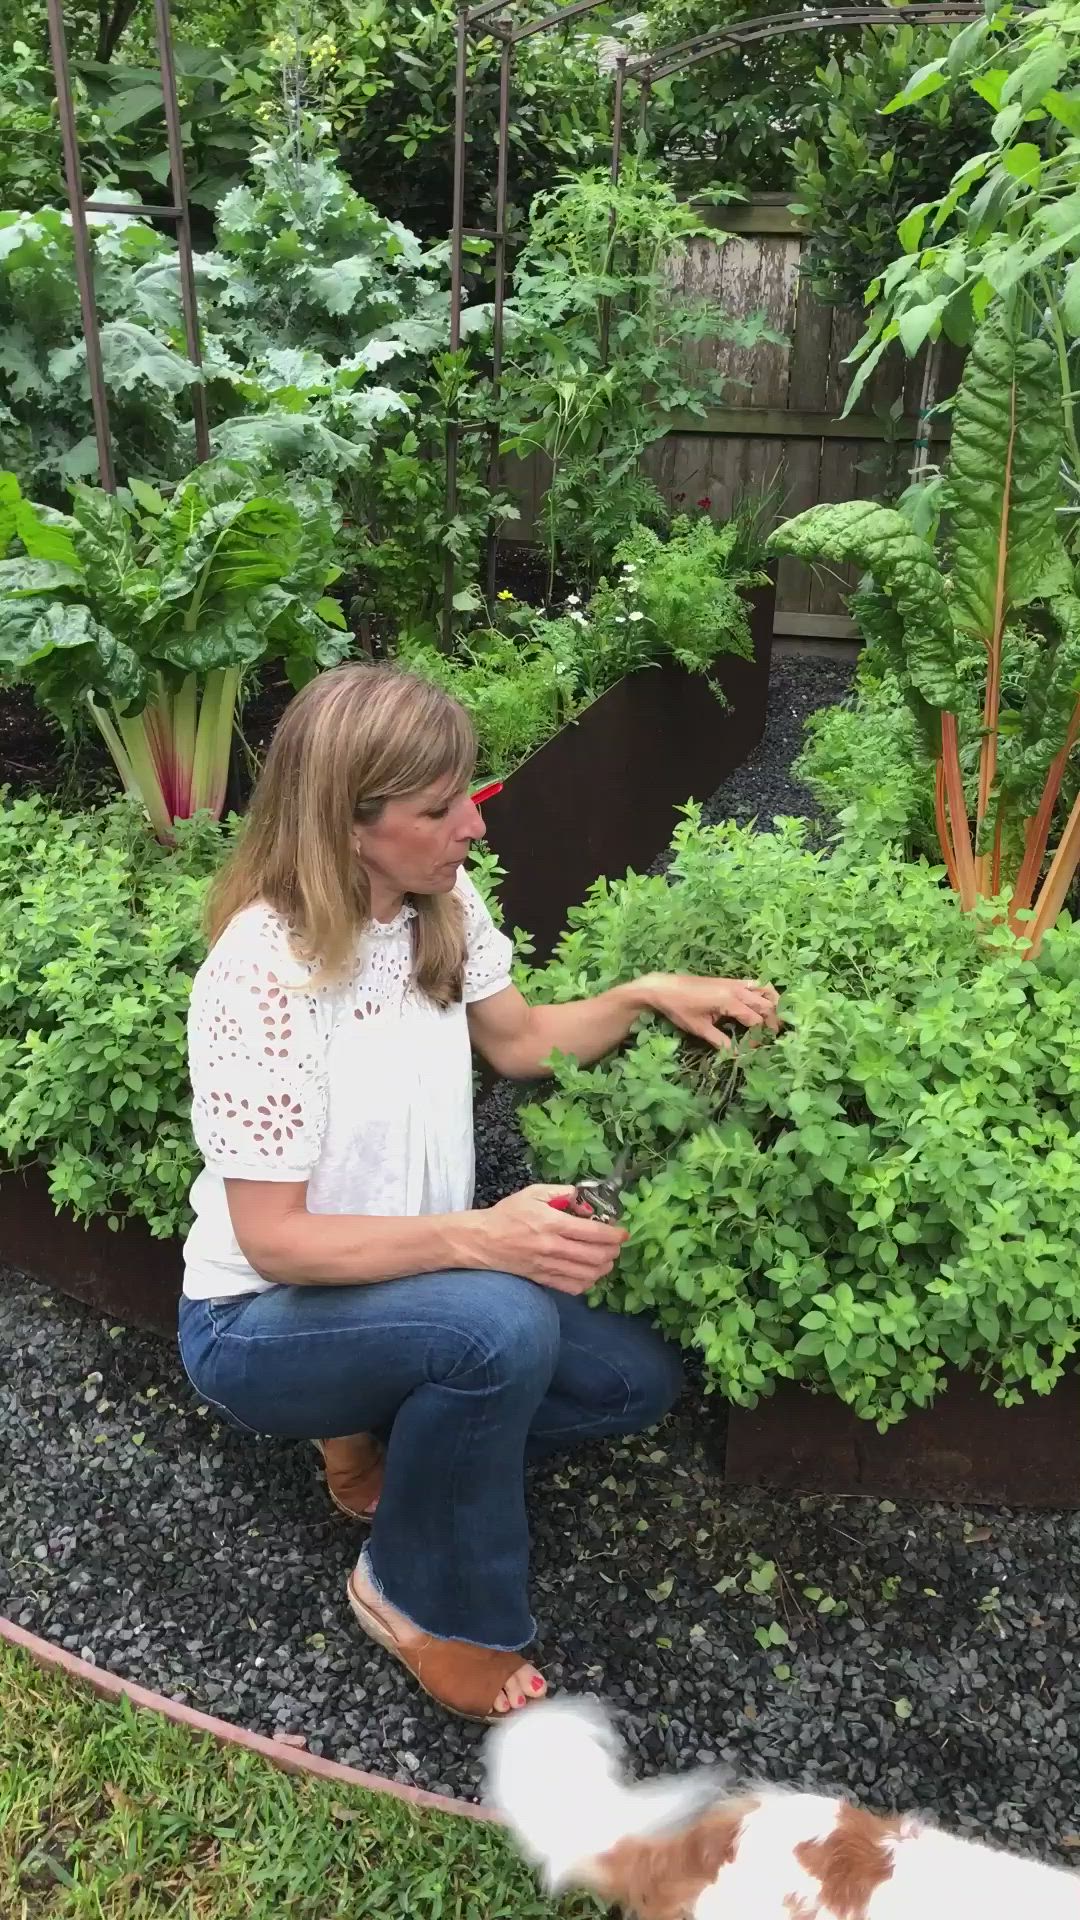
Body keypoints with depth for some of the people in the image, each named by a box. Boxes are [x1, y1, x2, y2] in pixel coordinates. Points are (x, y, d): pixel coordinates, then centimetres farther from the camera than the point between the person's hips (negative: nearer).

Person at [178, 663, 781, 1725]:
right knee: (505, 1322, -34)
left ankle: (380, 1436, 15)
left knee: (638, 1380, -4)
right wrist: (479, 1237, -38)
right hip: (258, 1322, -7)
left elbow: (518, 1041, 10)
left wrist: (649, 993, -5)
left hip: (407, 1280, 7)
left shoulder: (441, 906, -7)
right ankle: (420, 1595, -6)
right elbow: (273, 1242, -27)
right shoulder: (262, 973, -30)